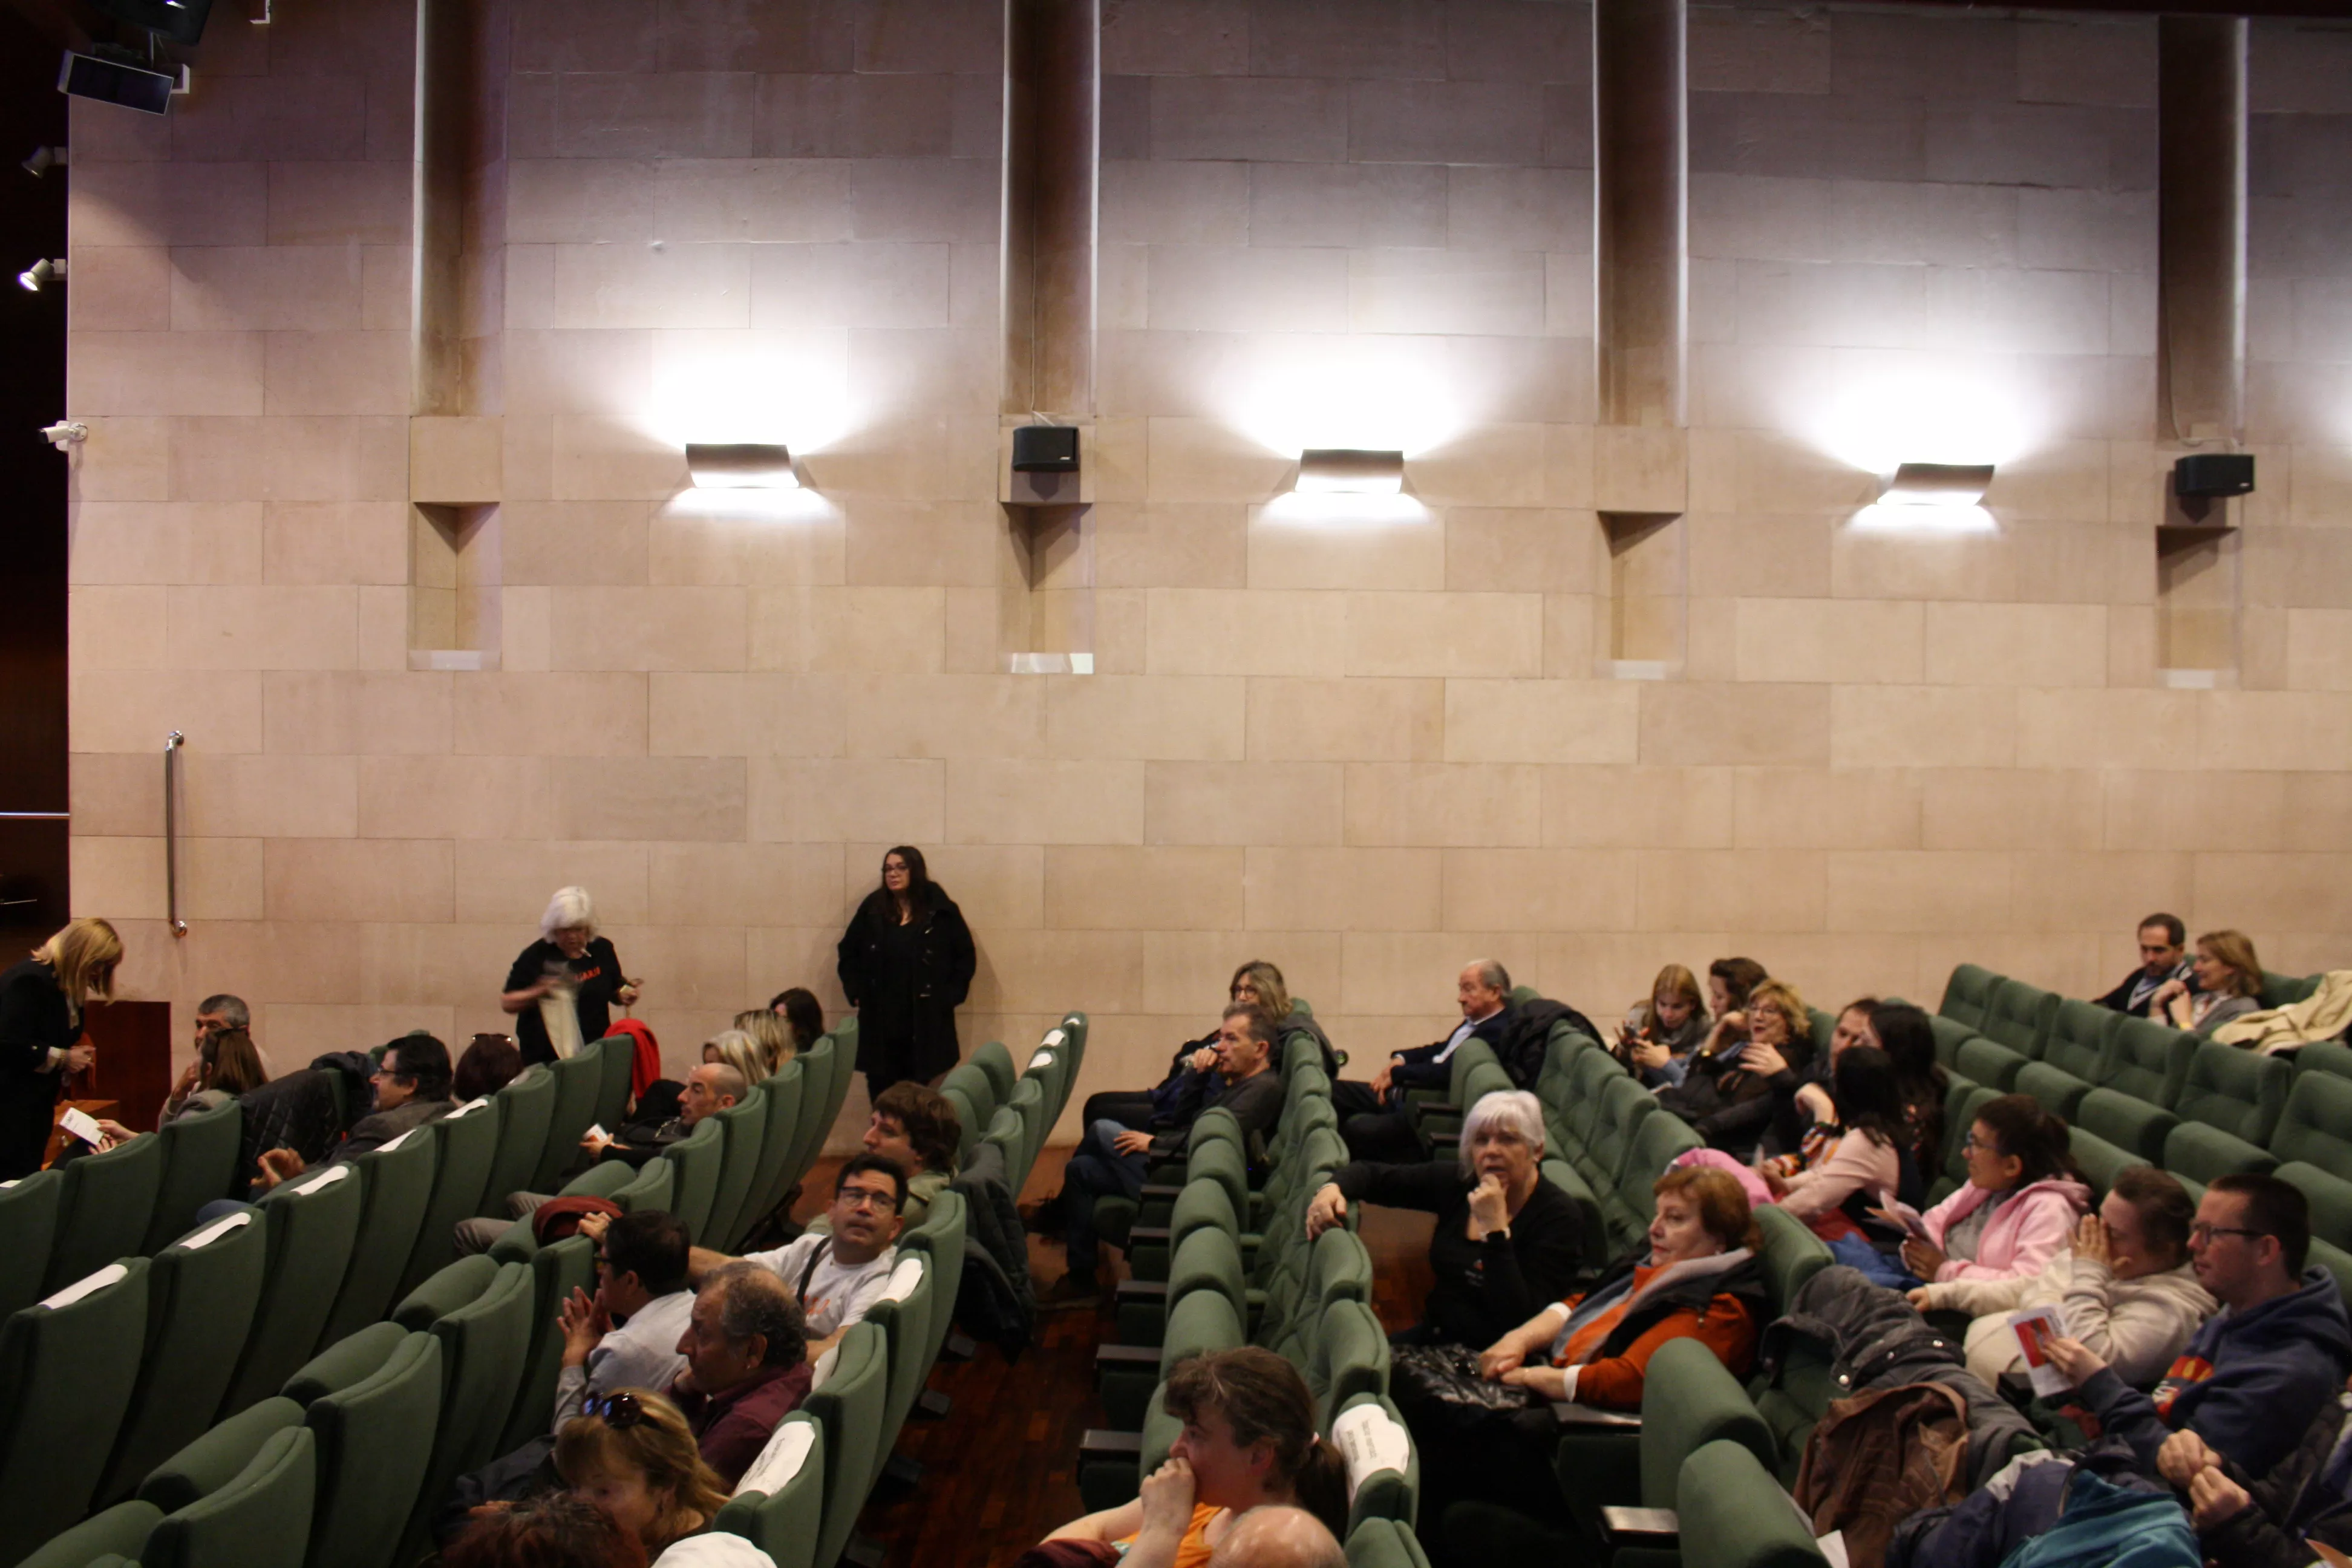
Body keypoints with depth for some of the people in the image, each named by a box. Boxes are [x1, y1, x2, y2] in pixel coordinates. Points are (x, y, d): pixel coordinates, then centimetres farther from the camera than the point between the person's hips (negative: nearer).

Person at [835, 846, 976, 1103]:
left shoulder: (940, 911, 0)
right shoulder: (873, 908, 7)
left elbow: (965, 956, 5)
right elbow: (848, 952, 15)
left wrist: (951, 995, -3)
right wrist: (855, 992, 5)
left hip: (924, 1023, -2)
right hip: (878, 1021, 2)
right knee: (881, 1093, 2)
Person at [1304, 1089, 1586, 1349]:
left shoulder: (1560, 1216, -12)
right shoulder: (1460, 1184, 2)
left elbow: (1520, 1321, -22)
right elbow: (1373, 1174, 12)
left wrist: (1495, 1230, -25)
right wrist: (1333, 1188, -10)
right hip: (1432, 1336, 6)